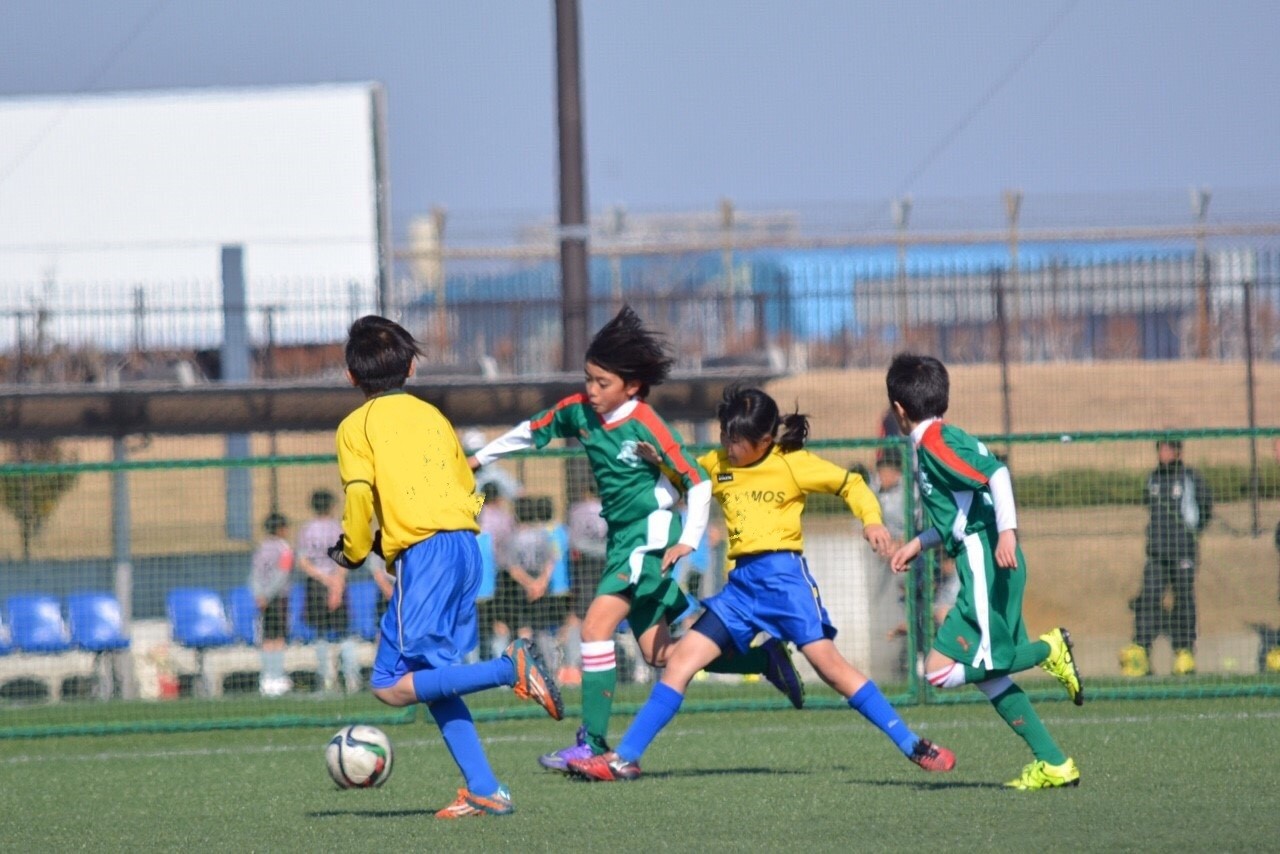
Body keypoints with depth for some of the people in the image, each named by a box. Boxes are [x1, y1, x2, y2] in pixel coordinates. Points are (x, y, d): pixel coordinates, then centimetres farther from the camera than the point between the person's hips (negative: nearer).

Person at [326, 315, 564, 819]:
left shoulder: (357, 426, 4)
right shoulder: (432, 416, 21)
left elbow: (360, 493, -11)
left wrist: (354, 551, 6)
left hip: (423, 554, -7)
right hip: (466, 546, 7)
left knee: (392, 686, -8)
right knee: (430, 678, 13)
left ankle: (509, 669, -23)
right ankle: (484, 791, 4)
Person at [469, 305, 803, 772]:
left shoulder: (646, 428, -18)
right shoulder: (578, 411, 1)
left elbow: (698, 483, -15)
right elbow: (531, 431, 19)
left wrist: (688, 541, -23)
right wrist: (479, 458, 24)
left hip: (651, 536, -8)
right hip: (622, 538, 8)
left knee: (596, 624, -21)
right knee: (660, 655, 8)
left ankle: (592, 742, -20)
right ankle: (766, 660, 22)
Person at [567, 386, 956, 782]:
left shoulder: (792, 464, -2)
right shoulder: (716, 464, 12)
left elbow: (850, 484, 2)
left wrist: (871, 520, -15)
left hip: (783, 573, -5)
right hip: (741, 582, 5)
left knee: (828, 662, -14)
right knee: (681, 659, -2)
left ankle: (914, 746, -8)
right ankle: (624, 758, 0)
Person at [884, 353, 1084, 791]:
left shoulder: (935, 442, -10)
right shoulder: (941, 439, 20)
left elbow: (996, 472, -23)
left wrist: (1007, 530, -33)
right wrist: (918, 542, 34)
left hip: (986, 568, -10)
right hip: (985, 570, 10)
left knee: (941, 670, -13)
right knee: (986, 673, 14)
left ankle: (1048, 650, -8)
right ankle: (1053, 764, 14)